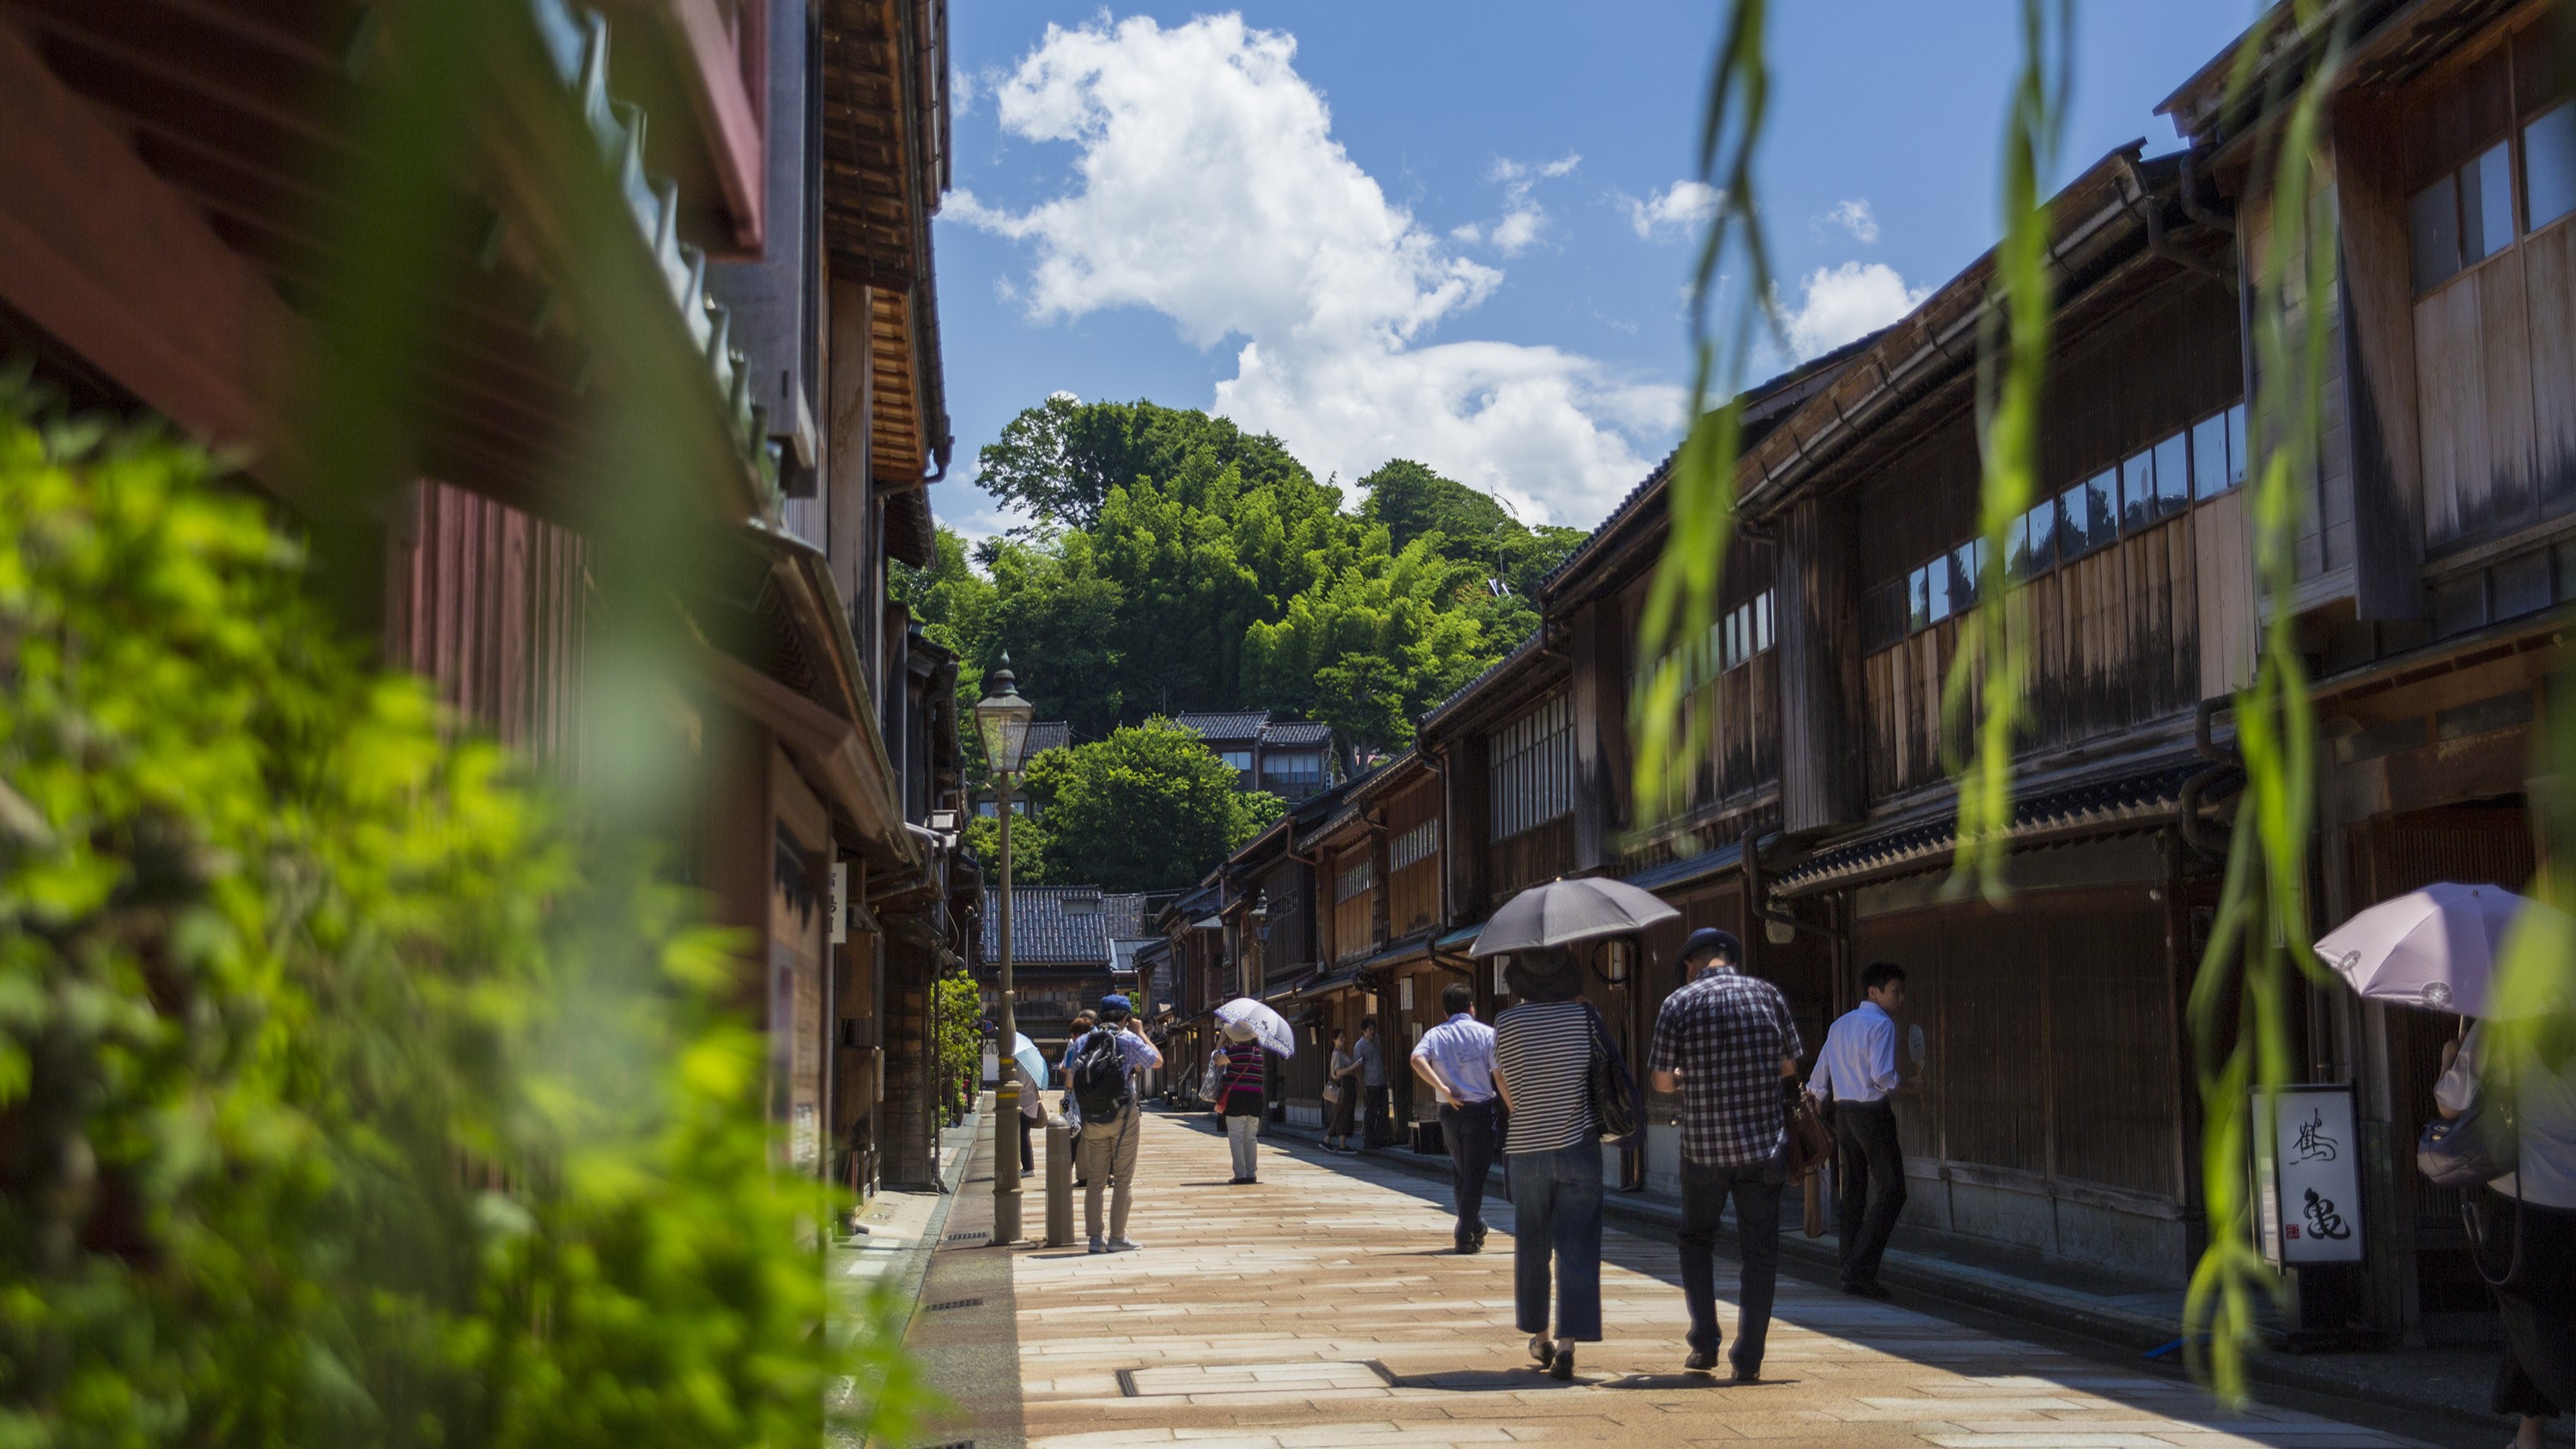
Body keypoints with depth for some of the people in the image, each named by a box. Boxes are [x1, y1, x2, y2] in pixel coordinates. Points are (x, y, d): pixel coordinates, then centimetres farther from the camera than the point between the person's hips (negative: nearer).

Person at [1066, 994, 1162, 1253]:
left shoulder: (1081, 1042, 6)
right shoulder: (1129, 1039, -6)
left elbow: (1069, 1079, 9)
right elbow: (1157, 1061, 6)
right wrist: (1141, 1033, 14)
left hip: (1092, 1120, 4)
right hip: (1123, 1117, -4)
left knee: (1095, 1180, 9)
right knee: (1123, 1180, 2)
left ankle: (1095, 1238, 8)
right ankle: (1117, 1237, 1)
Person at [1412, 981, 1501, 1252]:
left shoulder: (1435, 1034, 4)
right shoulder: (1486, 1033, -1)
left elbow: (1417, 1059, -16)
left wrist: (1443, 1089, -16)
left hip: (1450, 1112, 3)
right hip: (1480, 1109, -3)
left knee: (1460, 1172, 19)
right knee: (1475, 1174, 2)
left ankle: (1476, 1228, 29)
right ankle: (1466, 1237, -1)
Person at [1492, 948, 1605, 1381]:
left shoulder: (1506, 1024, -5)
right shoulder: (1584, 1016, -3)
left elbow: (1502, 1083, 7)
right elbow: (1597, 1072, 8)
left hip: (1526, 1150, 1)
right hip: (1579, 1147, -1)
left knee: (1531, 1248, 16)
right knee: (1576, 1249, -2)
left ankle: (1539, 1337, 27)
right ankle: (1567, 1341, -14)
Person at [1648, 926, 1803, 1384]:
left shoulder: (1679, 1003, -4)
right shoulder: (1767, 994, 2)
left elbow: (1662, 1081, -4)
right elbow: (1789, 1066, 7)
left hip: (1703, 1145, -1)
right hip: (1764, 1141, 1)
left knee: (1697, 1241, 19)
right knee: (1758, 1251, 7)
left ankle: (1704, 1344, 13)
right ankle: (1748, 1359, 4)